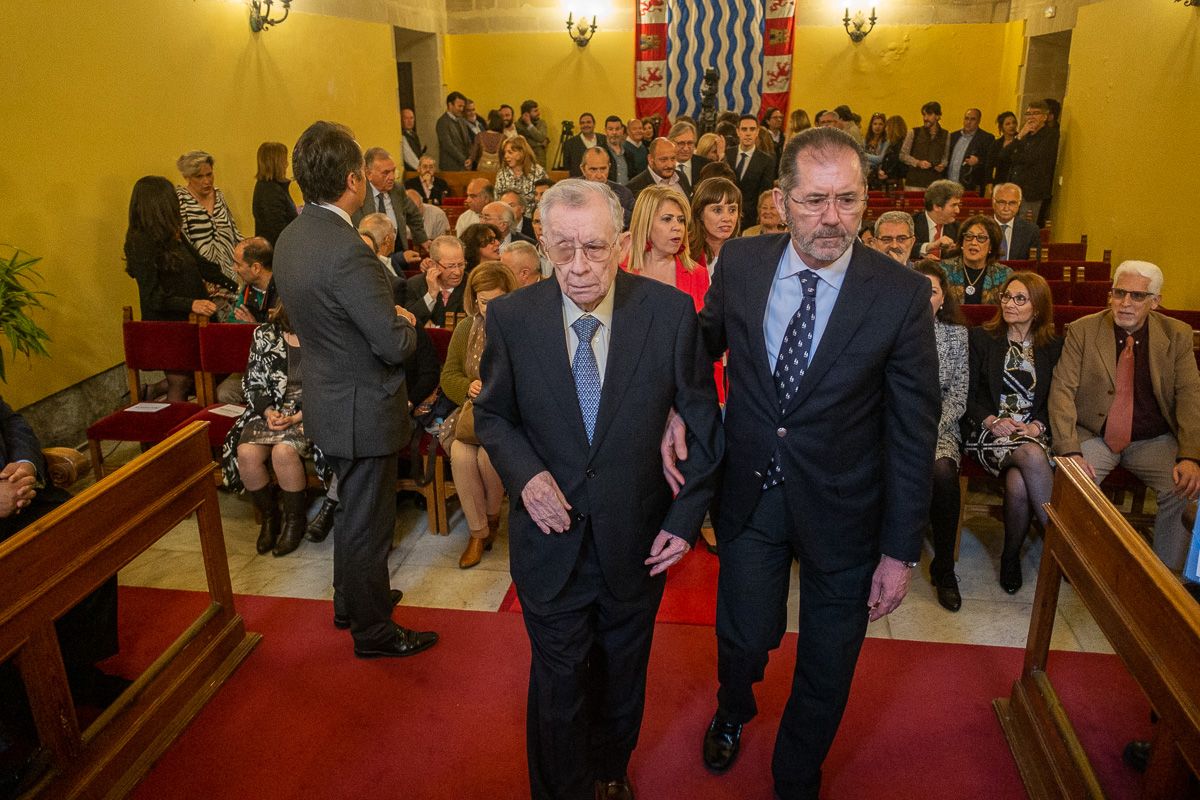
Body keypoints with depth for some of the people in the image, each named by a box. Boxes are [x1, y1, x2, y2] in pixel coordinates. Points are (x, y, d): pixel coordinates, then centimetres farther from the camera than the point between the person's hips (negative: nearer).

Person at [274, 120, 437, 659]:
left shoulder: (290, 239, 2)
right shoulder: (347, 251, -28)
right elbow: (394, 346, -26)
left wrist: (389, 317, 8)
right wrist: (406, 322, -4)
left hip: (328, 401, 9)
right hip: (363, 411, -9)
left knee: (352, 510, 26)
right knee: (367, 524, 8)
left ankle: (350, 600, 45)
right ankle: (373, 631, 26)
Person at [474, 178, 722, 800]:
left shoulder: (671, 312, -15)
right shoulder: (510, 317, -13)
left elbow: (703, 420, -4)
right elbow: (492, 415, 1)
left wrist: (687, 516, -7)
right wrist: (524, 471, -18)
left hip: (637, 537, 1)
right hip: (550, 534, 0)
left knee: (623, 673, 24)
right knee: (559, 682, 15)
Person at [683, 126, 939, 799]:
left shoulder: (902, 295, -16)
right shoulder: (740, 262, -8)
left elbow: (914, 432, -11)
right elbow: (707, 343, 11)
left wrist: (901, 550, -8)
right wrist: (676, 409, -6)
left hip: (841, 509, -1)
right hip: (750, 494, 2)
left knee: (826, 670, 17)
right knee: (744, 638, 17)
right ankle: (734, 711, 56)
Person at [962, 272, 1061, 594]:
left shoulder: (1053, 346, 13)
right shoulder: (981, 337, 8)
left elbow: (1056, 400, 12)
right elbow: (968, 393, 3)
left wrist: (1038, 425, -8)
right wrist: (992, 421, -13)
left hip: (1033, 432, 2)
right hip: (988, 431, -1)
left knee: (1018, 484, -32)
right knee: (1032, 455, -35)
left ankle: (1011, 555, -12)